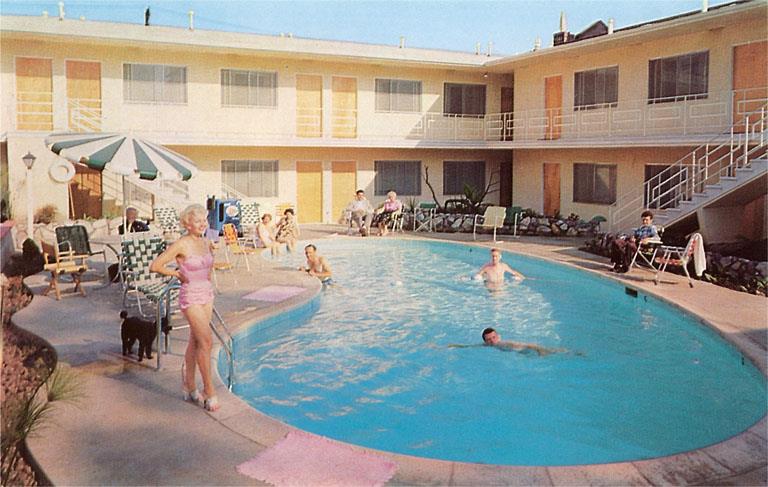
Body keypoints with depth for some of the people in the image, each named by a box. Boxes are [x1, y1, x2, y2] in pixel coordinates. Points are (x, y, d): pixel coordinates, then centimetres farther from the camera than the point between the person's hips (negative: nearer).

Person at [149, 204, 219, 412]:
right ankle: (209, 391, -4)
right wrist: (178, 274, -4)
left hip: (207, 294, 7)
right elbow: (155, 266, -14)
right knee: (206, 340, -12)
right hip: (190, 296, -7)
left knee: (195, 342, 13)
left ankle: (189, 387, 25)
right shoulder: (181, 244, -14)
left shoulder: (206, 243, 7)